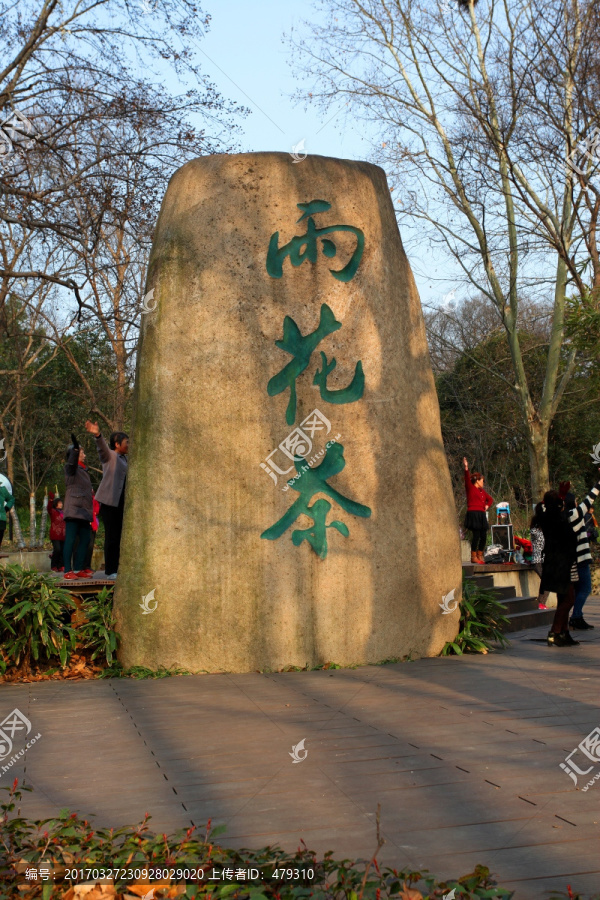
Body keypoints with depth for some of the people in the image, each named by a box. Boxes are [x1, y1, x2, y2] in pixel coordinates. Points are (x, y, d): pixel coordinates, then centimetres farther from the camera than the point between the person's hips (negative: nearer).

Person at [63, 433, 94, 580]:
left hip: (83, 511, 9)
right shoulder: (71, 468, -2)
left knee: (85, 539, 7)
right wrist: (75, 449, -43)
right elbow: (71, 462, -27)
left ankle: (78, 569, 13)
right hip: (74, 510, -9)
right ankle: (68, 571, -11)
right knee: (70, 539, -9)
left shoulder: (83, 470, 23)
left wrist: (90, 512, 23)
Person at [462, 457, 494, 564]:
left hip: (481, 515, 8)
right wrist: (466, 468, -32)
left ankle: (479, 556, 16)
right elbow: (467, 479, -18)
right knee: (476, 535, -10)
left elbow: (490, 499, 34)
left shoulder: (481, 491, 21)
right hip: (473, 514, -8)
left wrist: (487, 505, 14)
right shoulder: (470, 488, -1)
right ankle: (473, 557, -4)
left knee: (483, 536, 6)